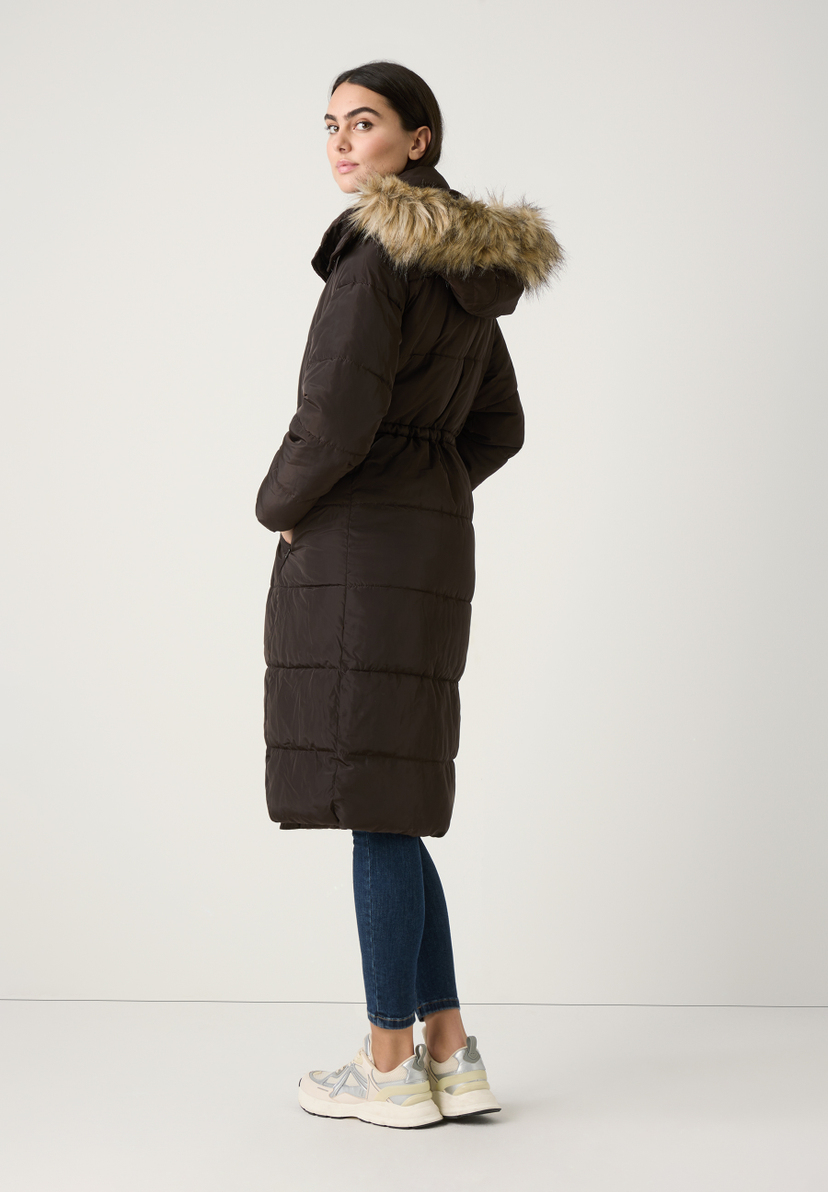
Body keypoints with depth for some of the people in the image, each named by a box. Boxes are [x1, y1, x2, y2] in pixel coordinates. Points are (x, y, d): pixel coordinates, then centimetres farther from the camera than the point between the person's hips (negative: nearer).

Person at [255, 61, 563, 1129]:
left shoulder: (378, 250, -11)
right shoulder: (467, 270, 17)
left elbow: (338, 413, -19)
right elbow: (499, 427, 23)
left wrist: (278, 503, -1)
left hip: (355, 548, -9)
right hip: (431, 539, 9)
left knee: (374, 806, -2)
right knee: (387, 806, 12)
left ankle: (390, 1067, 8)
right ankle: (451, 1056, 15)